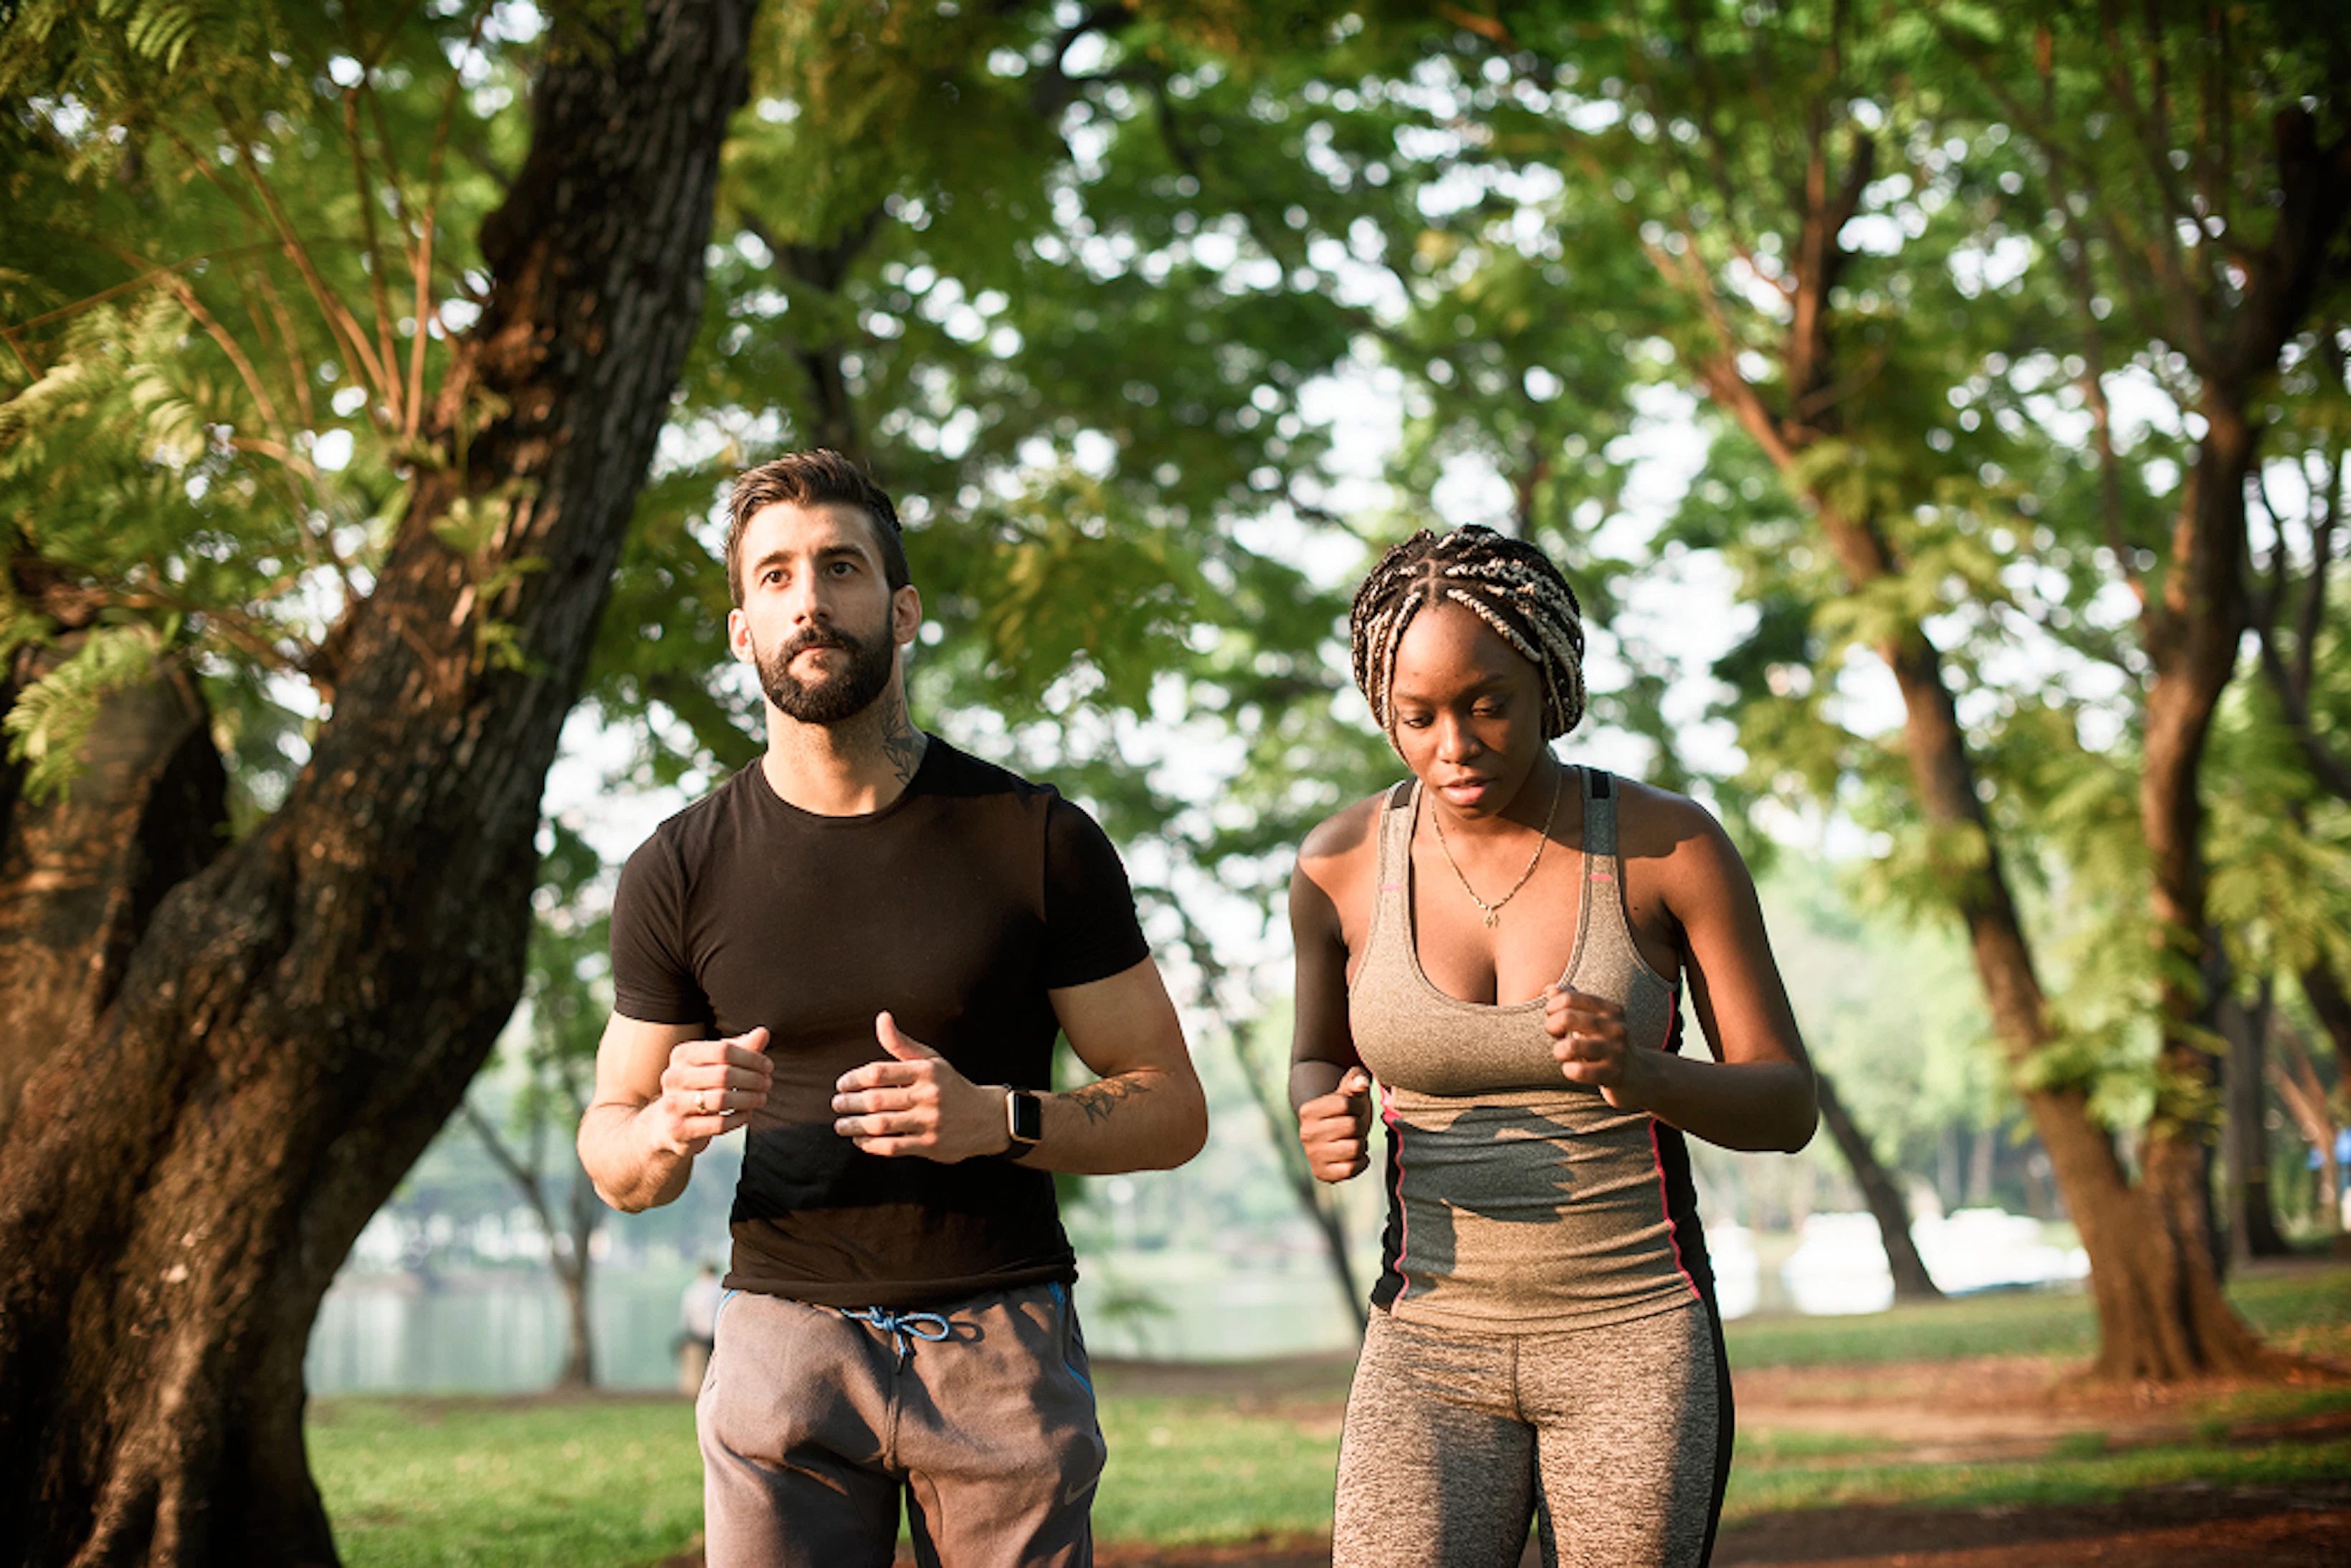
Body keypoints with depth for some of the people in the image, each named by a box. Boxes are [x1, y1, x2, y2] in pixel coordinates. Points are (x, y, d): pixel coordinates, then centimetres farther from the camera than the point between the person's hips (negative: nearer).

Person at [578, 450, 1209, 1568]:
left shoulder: (1042, 841, -1)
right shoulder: (680, 871, 2)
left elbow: (1171, 1110, 2)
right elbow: (613, 1166, 10)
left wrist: (994, 1118, -16)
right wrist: (674, 1126, -14)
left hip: (1004, 1342, 0)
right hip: (785, 1338, 1)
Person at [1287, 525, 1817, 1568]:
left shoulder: (1670, 844, -9)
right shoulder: (1343, 863, -4)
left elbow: (1786, 1107, -5)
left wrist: (1644, 1077, -28)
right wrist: (1325, 1125, -12)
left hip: (1638, 1338, -1)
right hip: (1435, 1343, 1)